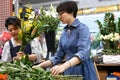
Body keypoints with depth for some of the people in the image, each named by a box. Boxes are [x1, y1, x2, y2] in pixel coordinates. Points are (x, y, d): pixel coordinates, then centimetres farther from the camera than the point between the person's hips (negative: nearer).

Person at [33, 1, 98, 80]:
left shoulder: (82, 28, -11)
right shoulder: (64, 33, 10)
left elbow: (83, 53, -26)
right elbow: (58, 56, 12)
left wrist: (64, 66, -40)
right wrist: (41, 65, 1)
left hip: (83, 73, -6)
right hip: (68, 72, 6)